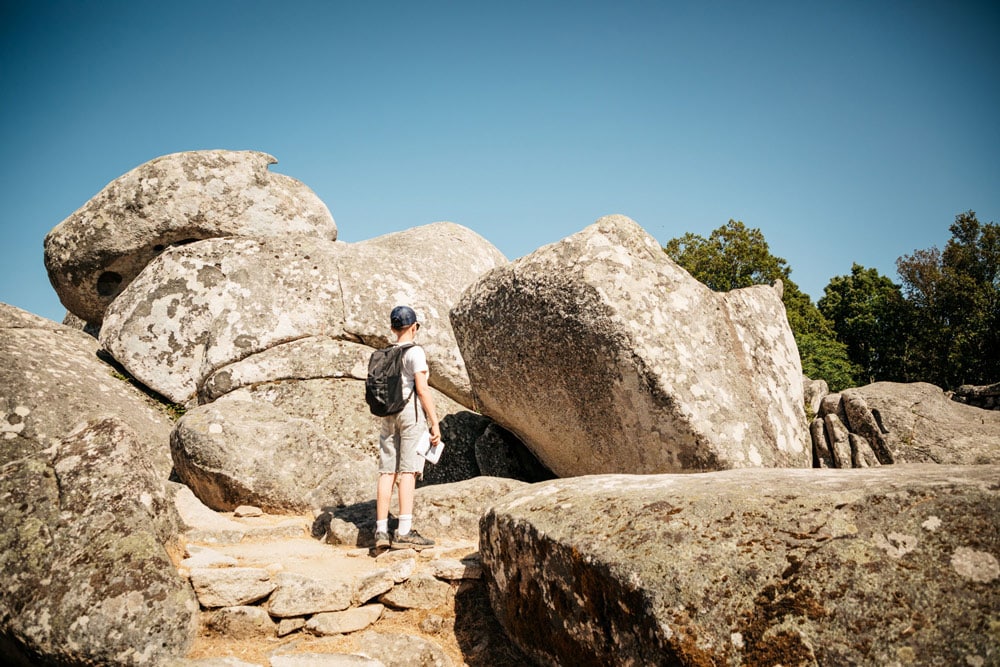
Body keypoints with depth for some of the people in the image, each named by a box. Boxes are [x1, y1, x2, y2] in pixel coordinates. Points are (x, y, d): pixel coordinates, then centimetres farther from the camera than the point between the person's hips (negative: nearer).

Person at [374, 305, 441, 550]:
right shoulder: (415, 352, -6)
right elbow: (422, 389, -13)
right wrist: (435, 422, -11)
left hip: (388, 415, 6)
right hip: (411, 412, -6)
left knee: (387, 472, 5)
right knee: (408, 470, -6)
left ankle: (381, 531, 5)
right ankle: (404, 532, -8)